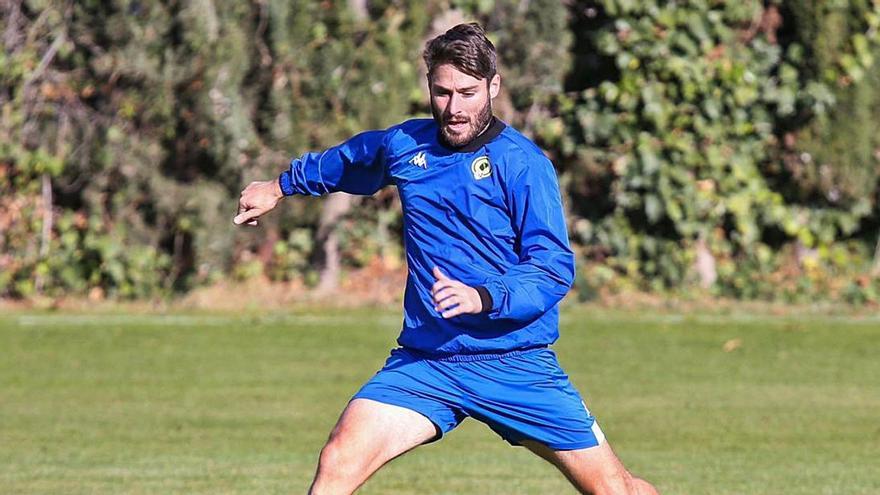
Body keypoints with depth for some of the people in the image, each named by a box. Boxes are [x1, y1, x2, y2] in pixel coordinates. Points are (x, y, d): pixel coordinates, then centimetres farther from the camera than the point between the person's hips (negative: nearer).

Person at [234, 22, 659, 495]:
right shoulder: (403, 145, 7)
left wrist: (483, 297, -31)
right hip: (424, 360, 3)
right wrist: (281, 186, 45)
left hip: (516, 363, -3)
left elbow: (555, 266, -15)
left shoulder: (523, 163, -9)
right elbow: (342, 161, 30)